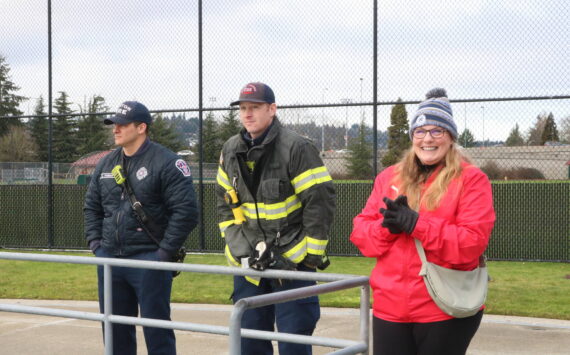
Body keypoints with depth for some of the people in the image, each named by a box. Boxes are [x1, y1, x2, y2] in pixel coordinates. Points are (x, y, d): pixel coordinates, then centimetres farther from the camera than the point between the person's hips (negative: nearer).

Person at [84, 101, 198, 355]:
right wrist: (95, 242, 10)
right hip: (109, 258, 7)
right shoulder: (106, 164, 12)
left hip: (149, 260, -6)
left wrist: (165, 251, -15)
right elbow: (92, 206, 23)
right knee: (115, 329, 14)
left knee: (156, 329, -1)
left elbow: (186, 210, -14)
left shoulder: (166, 163, -9)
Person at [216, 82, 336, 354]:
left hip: (292, 261, -6)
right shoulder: (231, 151, 7)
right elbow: (225, 202, 14)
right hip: (248, 261, 6)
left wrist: (313, 254, -12)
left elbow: (320, 201, -13)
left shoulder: (296, 148, -12)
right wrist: (238, 245, 4)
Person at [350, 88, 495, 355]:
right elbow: (360, 233, 8)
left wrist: (416, 223, -21)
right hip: (390, 307, 4)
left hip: (446, 311, -4)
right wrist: (388, 225, -14)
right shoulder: (388, 177, 11)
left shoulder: (471, 179, -3)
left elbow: (472, 243, -14)